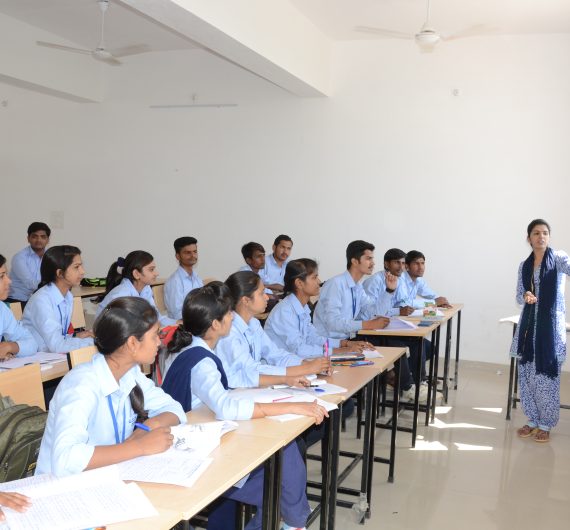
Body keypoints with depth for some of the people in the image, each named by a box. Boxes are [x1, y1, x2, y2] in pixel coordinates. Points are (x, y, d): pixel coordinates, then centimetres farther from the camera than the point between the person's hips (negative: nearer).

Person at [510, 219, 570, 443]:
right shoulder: (524, 266, 9)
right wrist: (525, 296, -12)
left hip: (551, 324, -4)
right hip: (529, 324, 5)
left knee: (547, 374, 1)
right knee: (527, 373, 8)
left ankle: (545, 424, 15)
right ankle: (532, 420, 24)